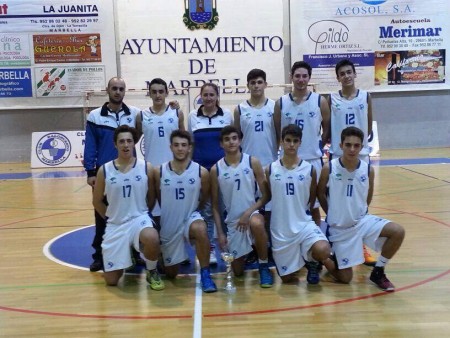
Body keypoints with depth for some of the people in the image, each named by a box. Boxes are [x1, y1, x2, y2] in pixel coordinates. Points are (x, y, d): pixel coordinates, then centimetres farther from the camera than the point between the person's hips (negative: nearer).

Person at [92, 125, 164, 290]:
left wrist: (139, 214, 6)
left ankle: (152, 272, -5)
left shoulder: (146, 168, -5)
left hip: (139, 219, -1)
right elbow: (97, 201, 8)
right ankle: (126, 254, 37)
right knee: (111, 280, 1)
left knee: (152, 239, -39)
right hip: (115, 225, 2)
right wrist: (112, 217, 7)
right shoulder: (104, 170, -3)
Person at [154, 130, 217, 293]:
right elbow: (158, 198, 6)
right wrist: (171, 213, 8)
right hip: (168, 225, 2)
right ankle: (179, 257, 48)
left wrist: (189, 211, 7)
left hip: (191, 218, -2)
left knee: (200, 229, -40)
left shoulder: (201, 172, -12)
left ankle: (205, 274, -22)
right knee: (170, 274, 12)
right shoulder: (159, 171, -10)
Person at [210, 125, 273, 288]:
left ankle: (264, 266, -15)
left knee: (256, 224, -40)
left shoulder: (253, 162, -5)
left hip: (252, 213, -2)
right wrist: (220, 233, -4)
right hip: (232, 221, 2)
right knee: (237, 271, 4)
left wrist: (248, 212, -18)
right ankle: (249, 252, 41)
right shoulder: (216, 169, -2)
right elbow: (215, 204, 2)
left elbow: (266, 195, -5)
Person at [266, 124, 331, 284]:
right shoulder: (271, 170, -3)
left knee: (323, 251, -31)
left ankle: (312, 261, 7)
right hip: (280, 229, 1)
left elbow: (312, 199, 9)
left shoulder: (309, 169, -2)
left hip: (304, 224, 0)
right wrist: (284, 213, 3)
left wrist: (302, 215, 6)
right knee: (287, 278, 6)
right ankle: (298, 257, 40)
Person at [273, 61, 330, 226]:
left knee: (314, 204, 9)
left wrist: (317, 147, 2)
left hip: (313, 159, -1)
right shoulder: (281, 103, 1)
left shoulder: (320, 101, -1)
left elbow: (327, 129, 7)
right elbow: (277, 133, 7)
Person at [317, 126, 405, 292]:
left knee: (398, 232, -21)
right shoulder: (329, 168, -15)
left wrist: (359, 214, 10)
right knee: (345, 278, 0)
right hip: (339, 228, -3)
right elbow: (320, 194, 0)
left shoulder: (368, 170, -8)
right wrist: (334, 215, 6)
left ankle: (378, 272, 0)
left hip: (362, 221, 3)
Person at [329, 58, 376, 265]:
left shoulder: (366, 97, 3)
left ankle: (362, 246, 17)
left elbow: (369, 127, 7)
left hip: (360, 155, 1)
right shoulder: (331, 99, 0)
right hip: (337, 156, -1)